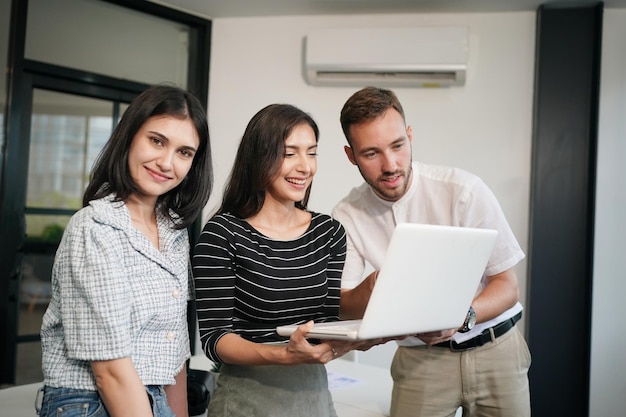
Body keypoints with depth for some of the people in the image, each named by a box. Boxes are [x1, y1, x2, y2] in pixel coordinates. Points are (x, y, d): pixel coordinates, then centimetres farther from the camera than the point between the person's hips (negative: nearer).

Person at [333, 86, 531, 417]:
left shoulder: (464, 190, -19)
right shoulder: (347, 215, -10)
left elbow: (507, 286, -12)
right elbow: (343, 308, -10)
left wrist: (461, 318, -32)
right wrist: (370, 287, -32)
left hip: (494, 349, -1)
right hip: (420, 356, 1)